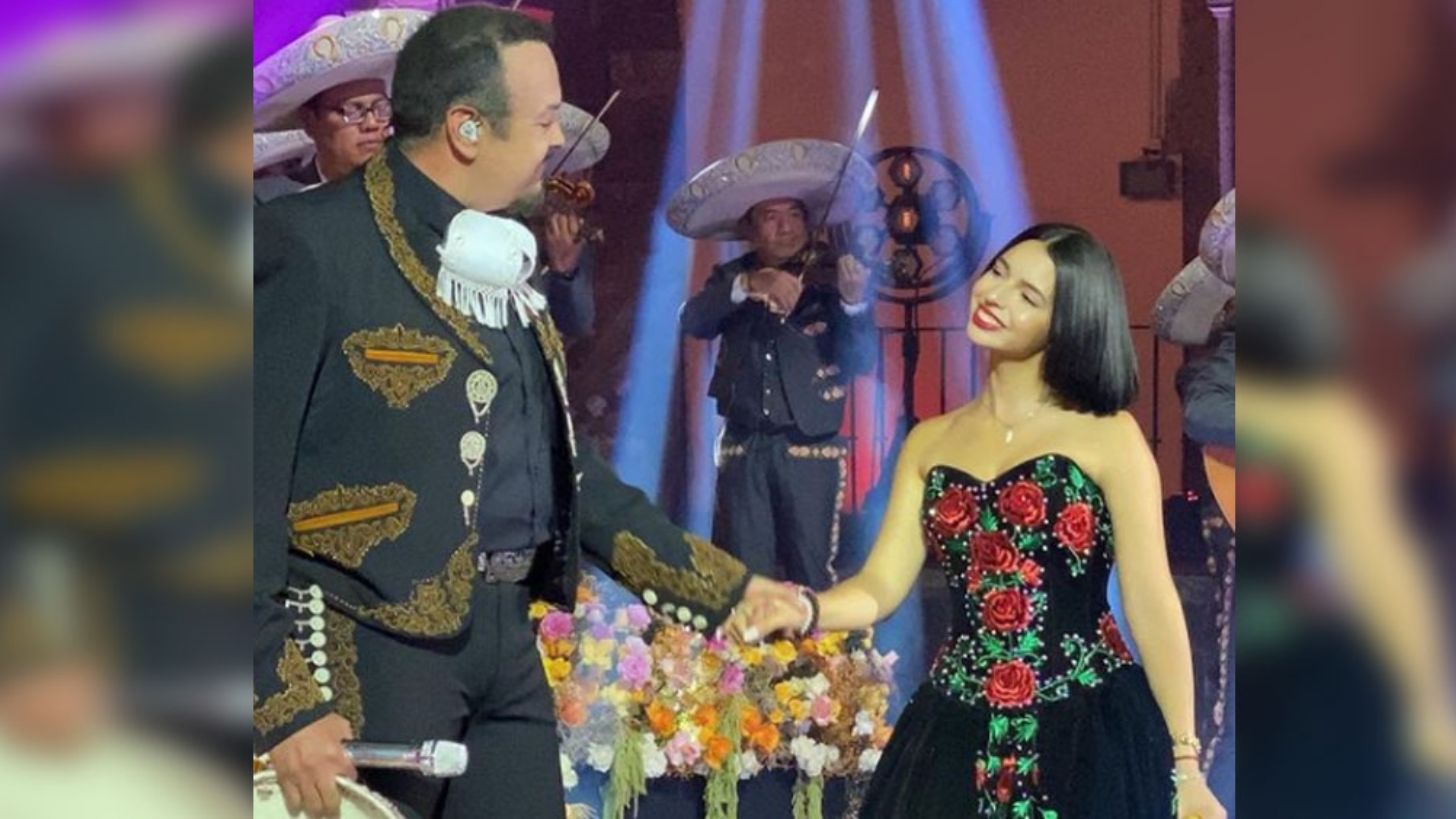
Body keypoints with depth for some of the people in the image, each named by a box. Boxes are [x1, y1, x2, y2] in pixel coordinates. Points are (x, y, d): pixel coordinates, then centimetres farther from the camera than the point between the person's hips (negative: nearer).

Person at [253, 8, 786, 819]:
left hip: (507, 639, 8)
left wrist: (724, 585, 18)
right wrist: (282, 700, -20)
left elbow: (561, 463, 21)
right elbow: (254, 474, -15)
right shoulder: (311, 243, -12)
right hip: (367, 645, -8)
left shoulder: (499, 257, 14)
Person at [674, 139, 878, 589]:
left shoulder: (829, 278, 1)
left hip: (811, 447, -2)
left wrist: (854, 302, -27)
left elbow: (862, 361, -9)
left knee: (810, 576, -4)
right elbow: (693, 321, -11)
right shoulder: (731, 277, 9)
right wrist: (746, 287, -27)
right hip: (743, 447, 2)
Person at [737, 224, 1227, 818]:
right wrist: (804, 610, -18)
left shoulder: (1108, 437, -2)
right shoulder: (929, 443, 11)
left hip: (1091, 736, -4)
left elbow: (1152, 608, -3)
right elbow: (880, 586, 4)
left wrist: (1184, 766, -4)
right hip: (958, 737, 4)